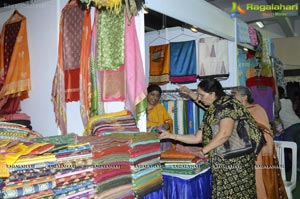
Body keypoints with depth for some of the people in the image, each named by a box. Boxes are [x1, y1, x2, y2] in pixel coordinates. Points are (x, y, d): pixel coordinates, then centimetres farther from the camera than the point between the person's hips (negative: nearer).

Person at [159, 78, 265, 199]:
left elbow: (224, 133, -19)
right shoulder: (210, 113, 15)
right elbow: (197, 138, 16)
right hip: (221, 162, 7)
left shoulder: (227, 104, -8)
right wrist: (171, 136, 12)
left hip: (236, 160, -7)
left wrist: (203, 150, -11)